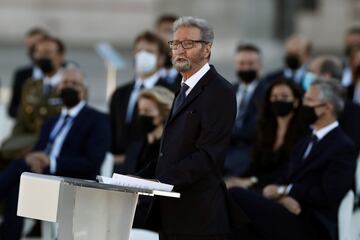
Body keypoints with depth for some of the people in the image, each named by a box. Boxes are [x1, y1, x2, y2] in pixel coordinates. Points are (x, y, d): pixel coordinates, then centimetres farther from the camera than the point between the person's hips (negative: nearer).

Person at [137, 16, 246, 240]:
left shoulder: (220, 92, -10)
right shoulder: (185, 90, 21)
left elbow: (208, 156, -18)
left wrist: (161, 181, -24)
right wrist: (141, 179, 5)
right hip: (173, 214, 9)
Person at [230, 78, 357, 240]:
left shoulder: (343, 148, -3)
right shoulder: (305, 142, 25)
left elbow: (329, 196, -14)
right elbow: (285, 180, 17)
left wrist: (283, 191, -7)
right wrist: (283, 198, -8)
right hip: (291, 215, 8)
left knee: (236, 195, -25)